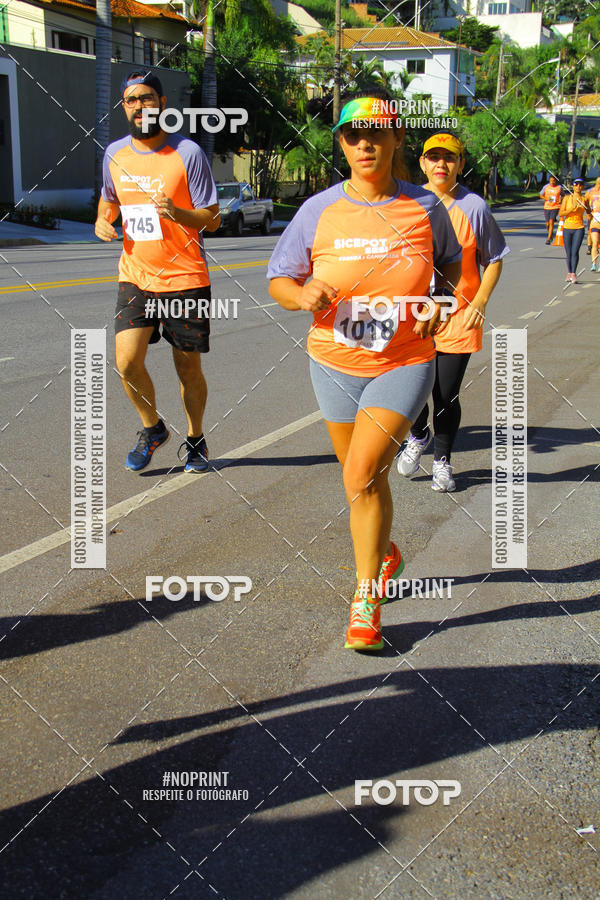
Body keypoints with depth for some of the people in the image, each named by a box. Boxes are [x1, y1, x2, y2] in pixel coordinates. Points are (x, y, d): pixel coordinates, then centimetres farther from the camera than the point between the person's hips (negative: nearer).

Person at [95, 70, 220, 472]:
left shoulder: (187, 153, -7)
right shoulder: (114, 154, 7)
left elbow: (212, 218, -7)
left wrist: (176, 212, -26)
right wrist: (103, 220, 3)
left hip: (185, 279, -3)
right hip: (135, 278, 3)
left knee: (189, 369, 6)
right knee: (127, 362, -11)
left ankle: (195, 439, 30)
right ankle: (152, 428, 16)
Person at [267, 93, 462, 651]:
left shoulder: (424, 208, -3)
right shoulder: (318, 210, -3)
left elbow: (451, 265, 14)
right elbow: (278, 279, 1)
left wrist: (439, 301, -6)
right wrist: (302, 295, -21)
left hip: (403, 363, -2)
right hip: (335, 364, 3)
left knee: (360, 478, -14)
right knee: (364, 481, 17)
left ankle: (365, 600, 2)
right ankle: (385, 554, 47)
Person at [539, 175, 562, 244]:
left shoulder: (559, 187, -1)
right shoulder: (546, 186, 1)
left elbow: (562, 195, 15)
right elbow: (541, 195, 10)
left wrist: (561, 199, -5)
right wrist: (546, 198, -10)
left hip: (555, 207, -3)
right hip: (547, 207, 3)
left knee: (551, 222, -17)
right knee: (547, 224, 6)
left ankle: (549, 239, -16)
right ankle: (550, 233, 37)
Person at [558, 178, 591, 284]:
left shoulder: (585, 199, 4)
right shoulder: (567, 198, 1)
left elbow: (589, 212, 21)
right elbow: (560, 214, -4)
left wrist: (589, 216, 0)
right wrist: (571, 209, -17)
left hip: (579, 228, -1)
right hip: (567, 228, 1)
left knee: (575, 252, -15)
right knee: (568, 253, 6)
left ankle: (573, 274, -17)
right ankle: (569, 272, 22)